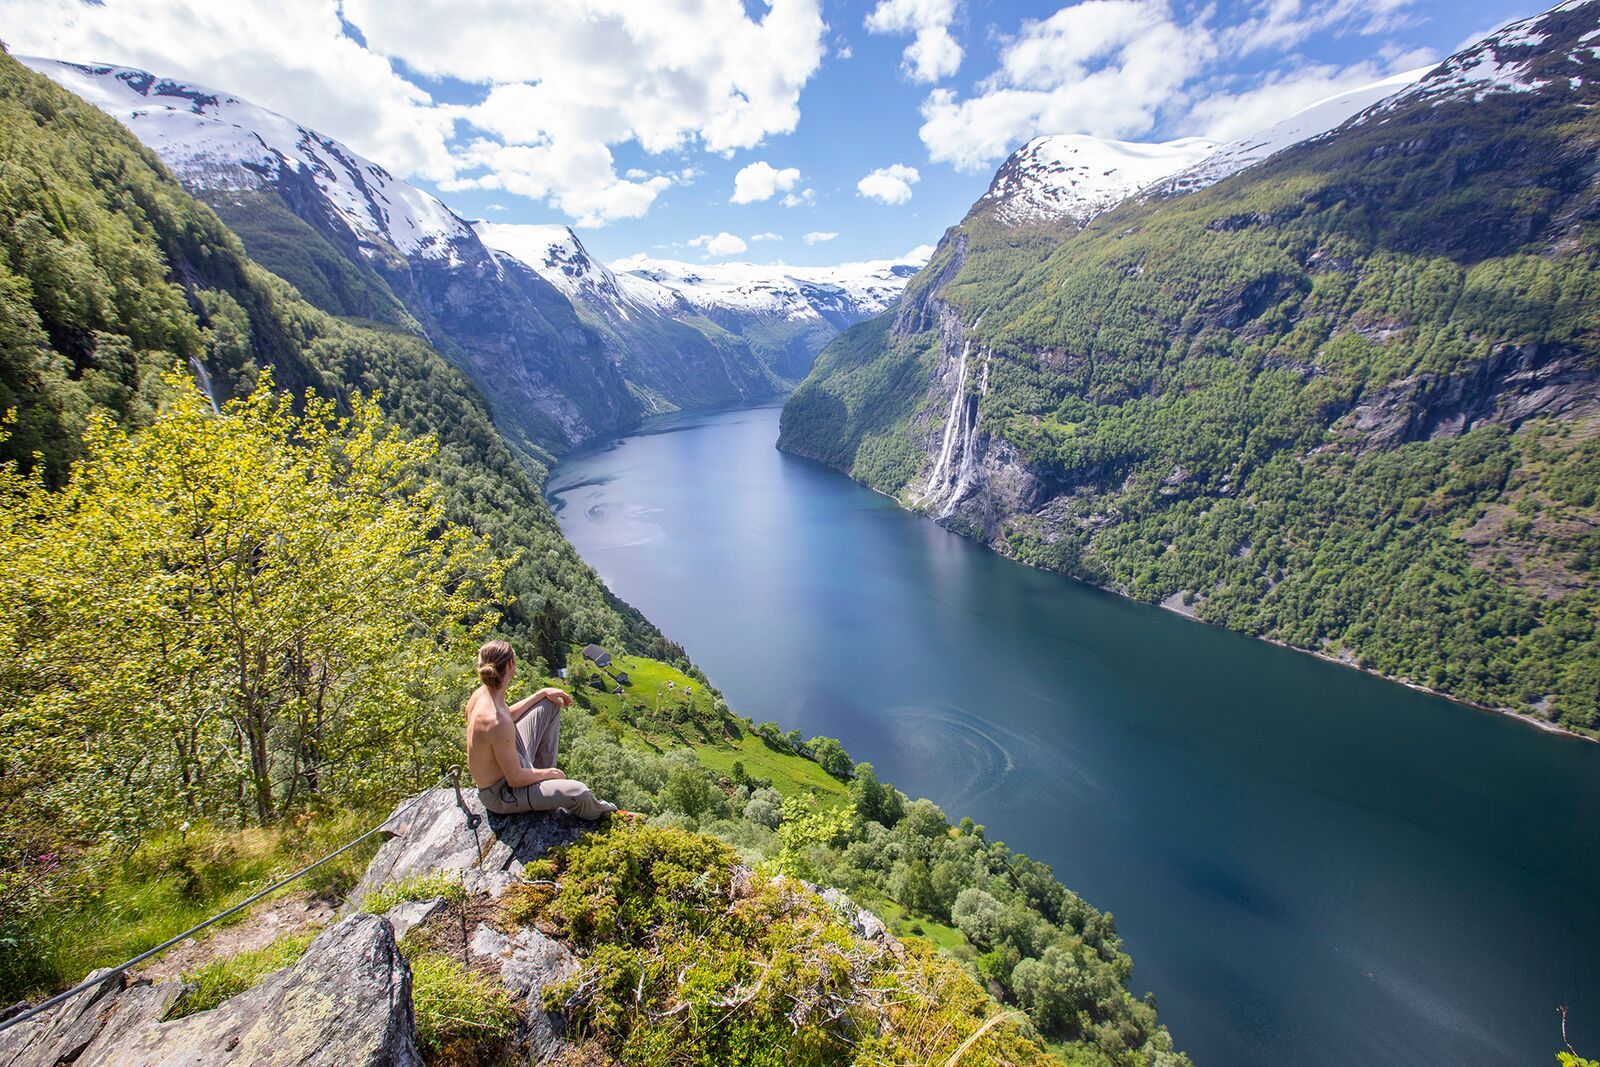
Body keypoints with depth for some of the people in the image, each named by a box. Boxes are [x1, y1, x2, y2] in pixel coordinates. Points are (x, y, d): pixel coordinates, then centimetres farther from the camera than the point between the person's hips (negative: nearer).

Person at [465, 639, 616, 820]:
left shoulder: (481, 693, -11)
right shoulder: (498, 724, -39)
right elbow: (515, 779, -28)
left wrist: (543, 693, 10)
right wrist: (548, 773, -10)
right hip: (502, 794, -9)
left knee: (551, 705, 13)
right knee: (579, 793, -22)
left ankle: (542, 777, 22)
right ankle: (598, 812, 19)